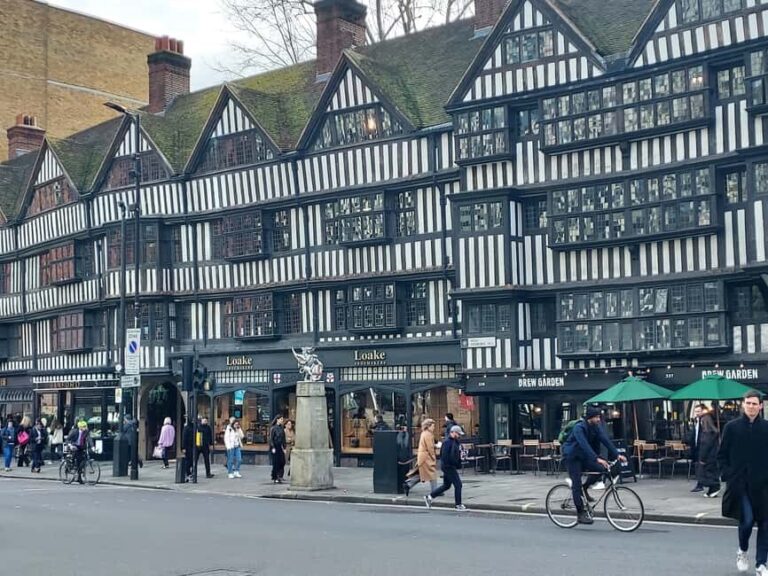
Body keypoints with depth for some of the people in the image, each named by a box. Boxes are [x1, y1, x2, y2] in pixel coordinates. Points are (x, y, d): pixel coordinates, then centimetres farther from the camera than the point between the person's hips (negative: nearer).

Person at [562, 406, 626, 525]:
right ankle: (581, 514, -4)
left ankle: (584, 489, 5)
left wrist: (617, 455, -24)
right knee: (577, 484, -10)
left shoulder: (596, 428, -3)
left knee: (601, 469, -15)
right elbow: (585, 445, -36)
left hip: (583, 456, 7)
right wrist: (597, 459, -45)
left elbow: (606, 441, -11)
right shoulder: (579, 428, -25)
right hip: (572, 456, -7)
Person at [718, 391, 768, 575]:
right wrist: (728, 475, -4)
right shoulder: (732, 427, 1)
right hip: (739, 483, -1)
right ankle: (742, 551, 21)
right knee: (747, 519, -9)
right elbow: (722, 455, 6)